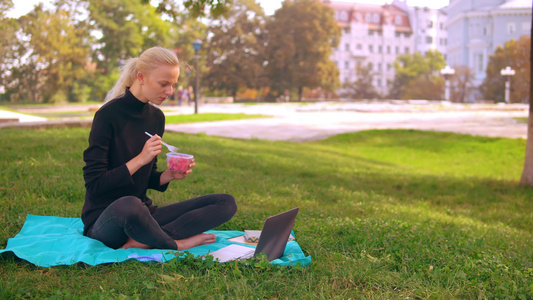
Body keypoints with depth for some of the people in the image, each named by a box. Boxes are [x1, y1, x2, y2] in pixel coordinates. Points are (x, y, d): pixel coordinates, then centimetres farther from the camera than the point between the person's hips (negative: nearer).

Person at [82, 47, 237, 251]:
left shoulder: (156, 117, 9)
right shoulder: (108, 115, -12)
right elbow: (94, 183, -15)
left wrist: (169, 175, -6)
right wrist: (140, 159, -21)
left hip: (143, 213, 8)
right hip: (103, 222, -7)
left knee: (226, 203, -8)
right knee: (129, 205, -45)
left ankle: (142, 242, -22)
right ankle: (177, 245, -15)